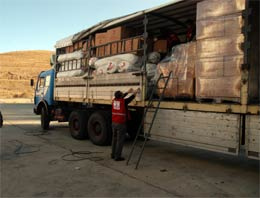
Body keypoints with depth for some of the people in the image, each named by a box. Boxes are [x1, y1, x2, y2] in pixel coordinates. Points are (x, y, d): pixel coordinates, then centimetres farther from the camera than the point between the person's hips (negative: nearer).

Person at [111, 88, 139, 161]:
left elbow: (121, 97, 23)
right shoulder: (124, 101, -13)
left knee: (114, 139, 17)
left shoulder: (114, 100, 2)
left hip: (114, 123, 7)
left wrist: (128, 92, 32)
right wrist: (135, 92, 25)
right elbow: (131, 98, 6)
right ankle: (117, 157, 3)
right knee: (120, 140, 0)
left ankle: (113, 154, 27)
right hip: (121, 124, -7)